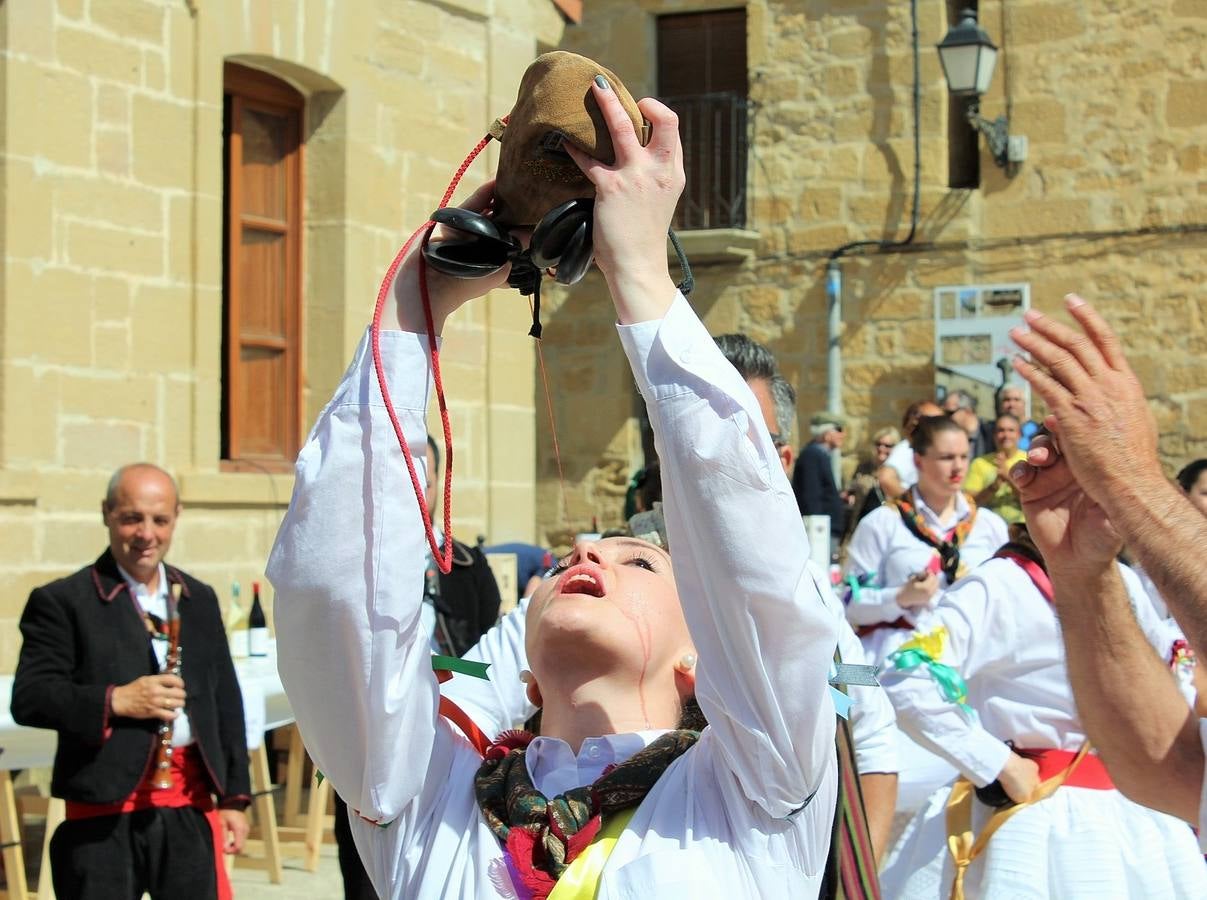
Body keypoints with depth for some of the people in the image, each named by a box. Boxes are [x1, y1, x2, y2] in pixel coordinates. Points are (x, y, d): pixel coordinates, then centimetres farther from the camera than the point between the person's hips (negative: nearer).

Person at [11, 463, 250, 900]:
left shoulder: (199, 599, 15)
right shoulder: (63, 601, 0)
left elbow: (225, 701, 17)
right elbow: (28, 698, -8)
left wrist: (234, 797, 12)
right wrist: (115, 701, -19)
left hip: (190, 803, 4)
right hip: (103, 807, -4)